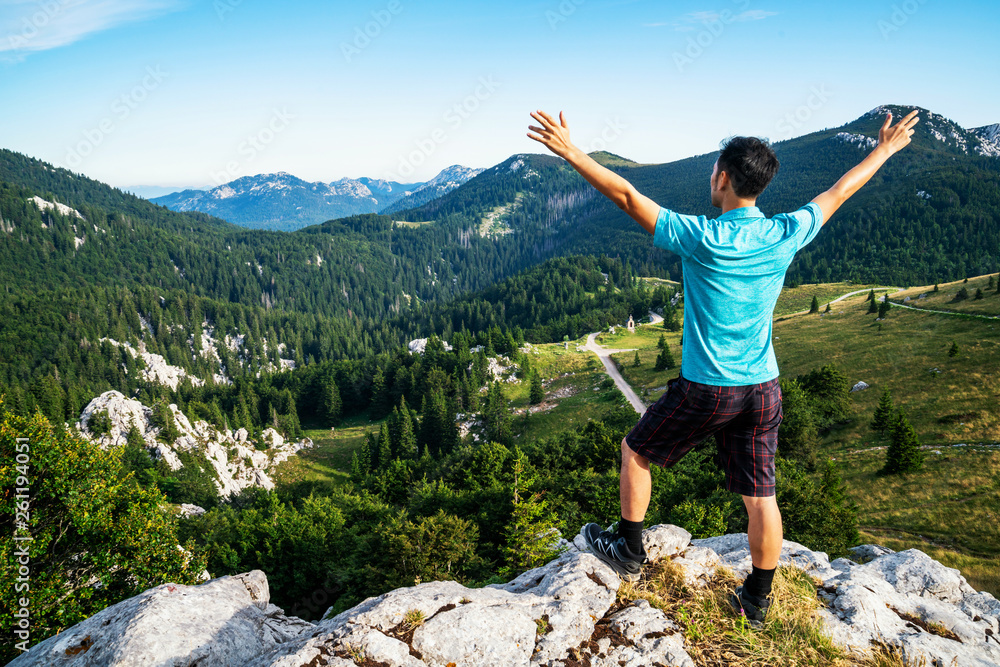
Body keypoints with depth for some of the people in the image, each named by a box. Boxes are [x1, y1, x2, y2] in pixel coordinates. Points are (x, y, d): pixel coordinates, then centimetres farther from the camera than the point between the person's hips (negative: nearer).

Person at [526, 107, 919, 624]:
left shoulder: (700, 238, -17)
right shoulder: (785, 236, -3)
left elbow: (626, 196, -15)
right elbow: (838, 193, 14)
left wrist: (571, 153, -9)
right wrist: (884, 151, 30)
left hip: (705, 389, -5)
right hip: (763, 388, 5)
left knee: (636, 451, 18)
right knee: (760, 496, 13)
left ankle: (629, 551, 30)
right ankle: (757, 599, 27)